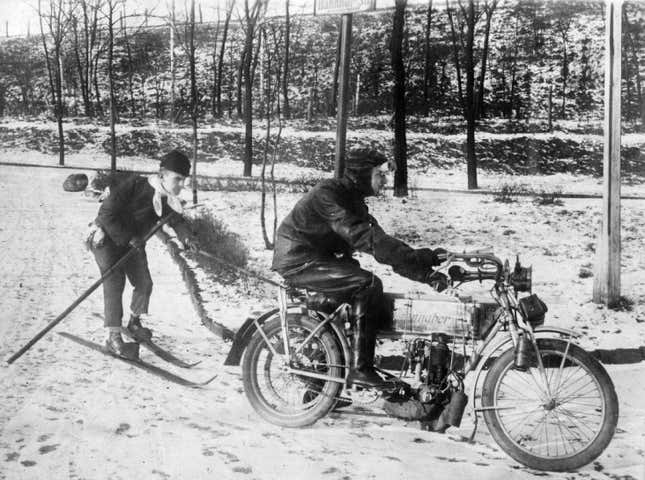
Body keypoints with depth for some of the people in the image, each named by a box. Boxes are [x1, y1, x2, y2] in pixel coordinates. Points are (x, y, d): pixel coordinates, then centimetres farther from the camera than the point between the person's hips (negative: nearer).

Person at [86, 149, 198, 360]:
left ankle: (134, 322, 32)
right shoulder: (133, 185, -29)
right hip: (107, 237, -7)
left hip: (133, 243, 7)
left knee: (144, 283, 5)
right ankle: (113, 338, -13)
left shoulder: (168, 200, -8)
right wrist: (128, 237, -25)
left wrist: (187, 237, -33)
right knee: (115, 283, -16)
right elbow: (106, 213, -27)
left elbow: (176, 220, -11)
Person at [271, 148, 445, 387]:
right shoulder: (328, 193, -18)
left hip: (318, 260, 10)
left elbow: (382, 245, 5)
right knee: (368, 284, -24)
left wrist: (426, 273, -6)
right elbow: (362, 237, -30)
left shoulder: (354, 201, 12)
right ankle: (361, 369, -21)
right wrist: (420, 257, -34)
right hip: (299, 261, -10)